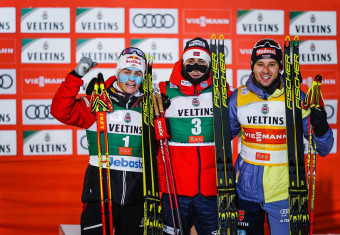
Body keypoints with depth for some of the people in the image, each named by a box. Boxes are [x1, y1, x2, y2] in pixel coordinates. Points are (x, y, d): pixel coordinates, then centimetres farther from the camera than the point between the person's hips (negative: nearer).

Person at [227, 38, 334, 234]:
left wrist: (321, 129, -22)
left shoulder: (296, 98, -4)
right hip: (246, 190, 2)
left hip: (283, 191, -1)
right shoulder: (238, 97, 0)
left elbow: (323, 149, -3)